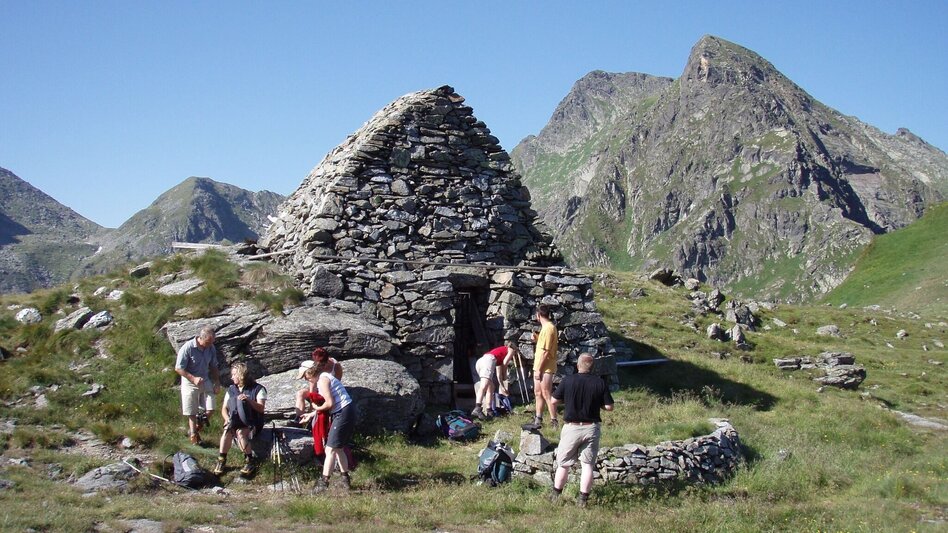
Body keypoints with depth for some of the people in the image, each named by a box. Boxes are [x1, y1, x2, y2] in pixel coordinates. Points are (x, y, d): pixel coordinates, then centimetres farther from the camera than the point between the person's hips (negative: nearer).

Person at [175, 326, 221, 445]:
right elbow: (178, 368, -16)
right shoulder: (187, 348, -21)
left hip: (205, 381, 5)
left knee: (210, 409, -2)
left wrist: (217, 382, 5)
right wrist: (194, 379, -23)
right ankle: (193, 435, 17)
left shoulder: (211, 348, -4)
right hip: (190, 383, -5)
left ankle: (196, 430, 22)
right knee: (192, 413, 2)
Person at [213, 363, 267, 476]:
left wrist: (249, 400, -27)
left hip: (252, 423, -4)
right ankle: (222, 460, -24)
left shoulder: (258, 389, -1)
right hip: (235, 422, 4)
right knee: (228, 430, -30)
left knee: (240, 432, -34)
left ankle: (250, 461, -23)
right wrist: (228, 419, -12)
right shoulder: (231, 390, 14)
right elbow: (224, 409, 9)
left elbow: (261, 409, -11)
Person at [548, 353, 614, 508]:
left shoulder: (568, 381, -9)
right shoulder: (600, 383, -6)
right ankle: (583, 499, 6)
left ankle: (555, 496, 20)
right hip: (591, 428, 1)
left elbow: (554, 401, -3)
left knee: (563, 464, 12)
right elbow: (609, 407, -4)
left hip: (571, 427, 0)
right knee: (588, 465, 8)